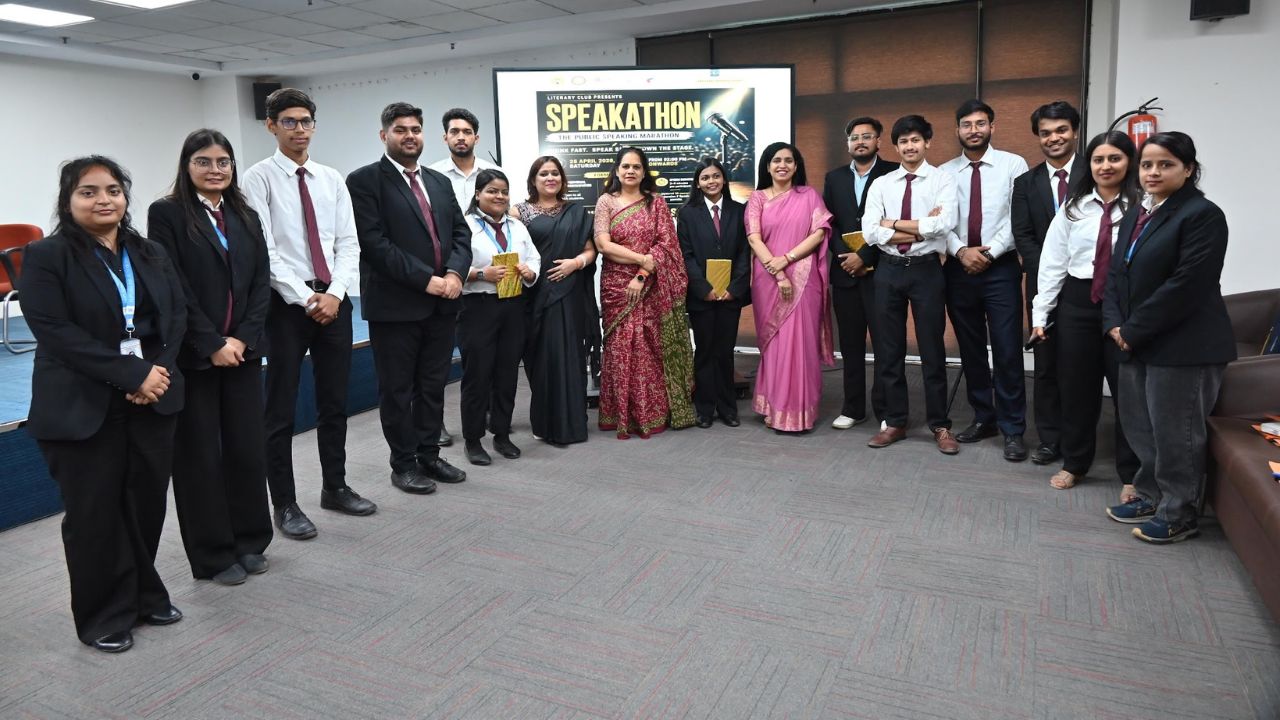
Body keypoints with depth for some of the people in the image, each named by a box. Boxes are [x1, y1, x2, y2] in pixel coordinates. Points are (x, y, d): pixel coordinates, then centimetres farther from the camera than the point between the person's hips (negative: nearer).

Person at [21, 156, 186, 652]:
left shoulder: (151, 254, 12)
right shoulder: (45, 256, -5)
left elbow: (176, 315, 8)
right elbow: (55, 331, -14)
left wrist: (159, 371, -10)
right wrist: (132, 374, -18)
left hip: (152, 402, 5)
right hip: (82, 410, -4)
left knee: (148, 504, 9)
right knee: (95, 515, 5)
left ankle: (144, 597, 29)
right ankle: (104, 617, 21)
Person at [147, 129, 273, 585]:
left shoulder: (246, 216, 12)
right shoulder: (166, 213, -3)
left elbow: (261, 282, 6)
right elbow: (173, 288, -10)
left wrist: (243, 339, -6)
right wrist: (212, 344, -14)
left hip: (243, 351, 4)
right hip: (192, 355, -4)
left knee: (249, 448, 7)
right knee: (200, 455, 5)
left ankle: (250, 542, 23)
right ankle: (213, 554, 16)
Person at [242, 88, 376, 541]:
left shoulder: (332, 179, 10)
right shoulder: (259, 179, -3)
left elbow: (348, 243, 4)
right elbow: (263, 250, -11)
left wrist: (334, 293, -10)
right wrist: (305, 299, -16)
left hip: (334, 302, 5)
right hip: (286, 305, -4)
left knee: (335, 402, 13)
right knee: (281, 409, 3)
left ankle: (335, 488, 28)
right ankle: (285, 505, 15)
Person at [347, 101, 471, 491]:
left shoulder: (439, 181, 15)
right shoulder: (364, 180, -5)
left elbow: (461, 233, 11)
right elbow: (374, 243, -14)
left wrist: (454, 273, -9)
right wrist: (425, 279, -18)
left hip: (442, 303, 6)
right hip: (395, 305, -5)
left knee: (433, 386, 13)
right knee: (397, 389, 6)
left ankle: (429, 455, 27)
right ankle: (403, 464, 19)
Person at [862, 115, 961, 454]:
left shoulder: (943, 179, -1)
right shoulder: (881, 184, 6)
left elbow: (944, 225, -18)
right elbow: (870, 232, -7)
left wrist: (894, 223, -11)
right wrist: (922, 228, -12)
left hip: (926, 270, -3)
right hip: (888, 270, 3)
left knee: (932, 350, 5)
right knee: (889, 350, 9)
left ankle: (940, 425, 18)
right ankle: (895, 422, 22)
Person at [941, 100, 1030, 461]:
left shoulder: (1013, 165, 0)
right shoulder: (945, 172, 7)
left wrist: (989, 252, -13)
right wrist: (961, 251, -12)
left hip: (1000, 268, -3)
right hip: (959, 268, 3)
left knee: (1007, 350, -4)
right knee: (970, 349, 11)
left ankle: (1013, 430, 6)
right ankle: (983, 418, 25)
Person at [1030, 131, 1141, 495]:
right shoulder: (1073, 207, 5)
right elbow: (1052, 262, 5)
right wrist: (1040, 314, 2)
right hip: (1078, 303, 3)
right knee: (1077, 387, 12)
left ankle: (1131, 475, 22)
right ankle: (1074, 463, 30)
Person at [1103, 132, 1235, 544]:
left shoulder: (1202, 215, -12)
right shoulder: (1136, 214, 14)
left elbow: (1186, 286, -20)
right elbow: (1117, 272, 12)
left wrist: (1134, 330, -17)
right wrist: (1115, 324, -3)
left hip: (1183, 346, -8)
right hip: (1135, 342, 8)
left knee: (1175, 433, 2)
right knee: (1140, 427, 16)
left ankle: (1178, 515, 17)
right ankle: (1150, 497, 32)